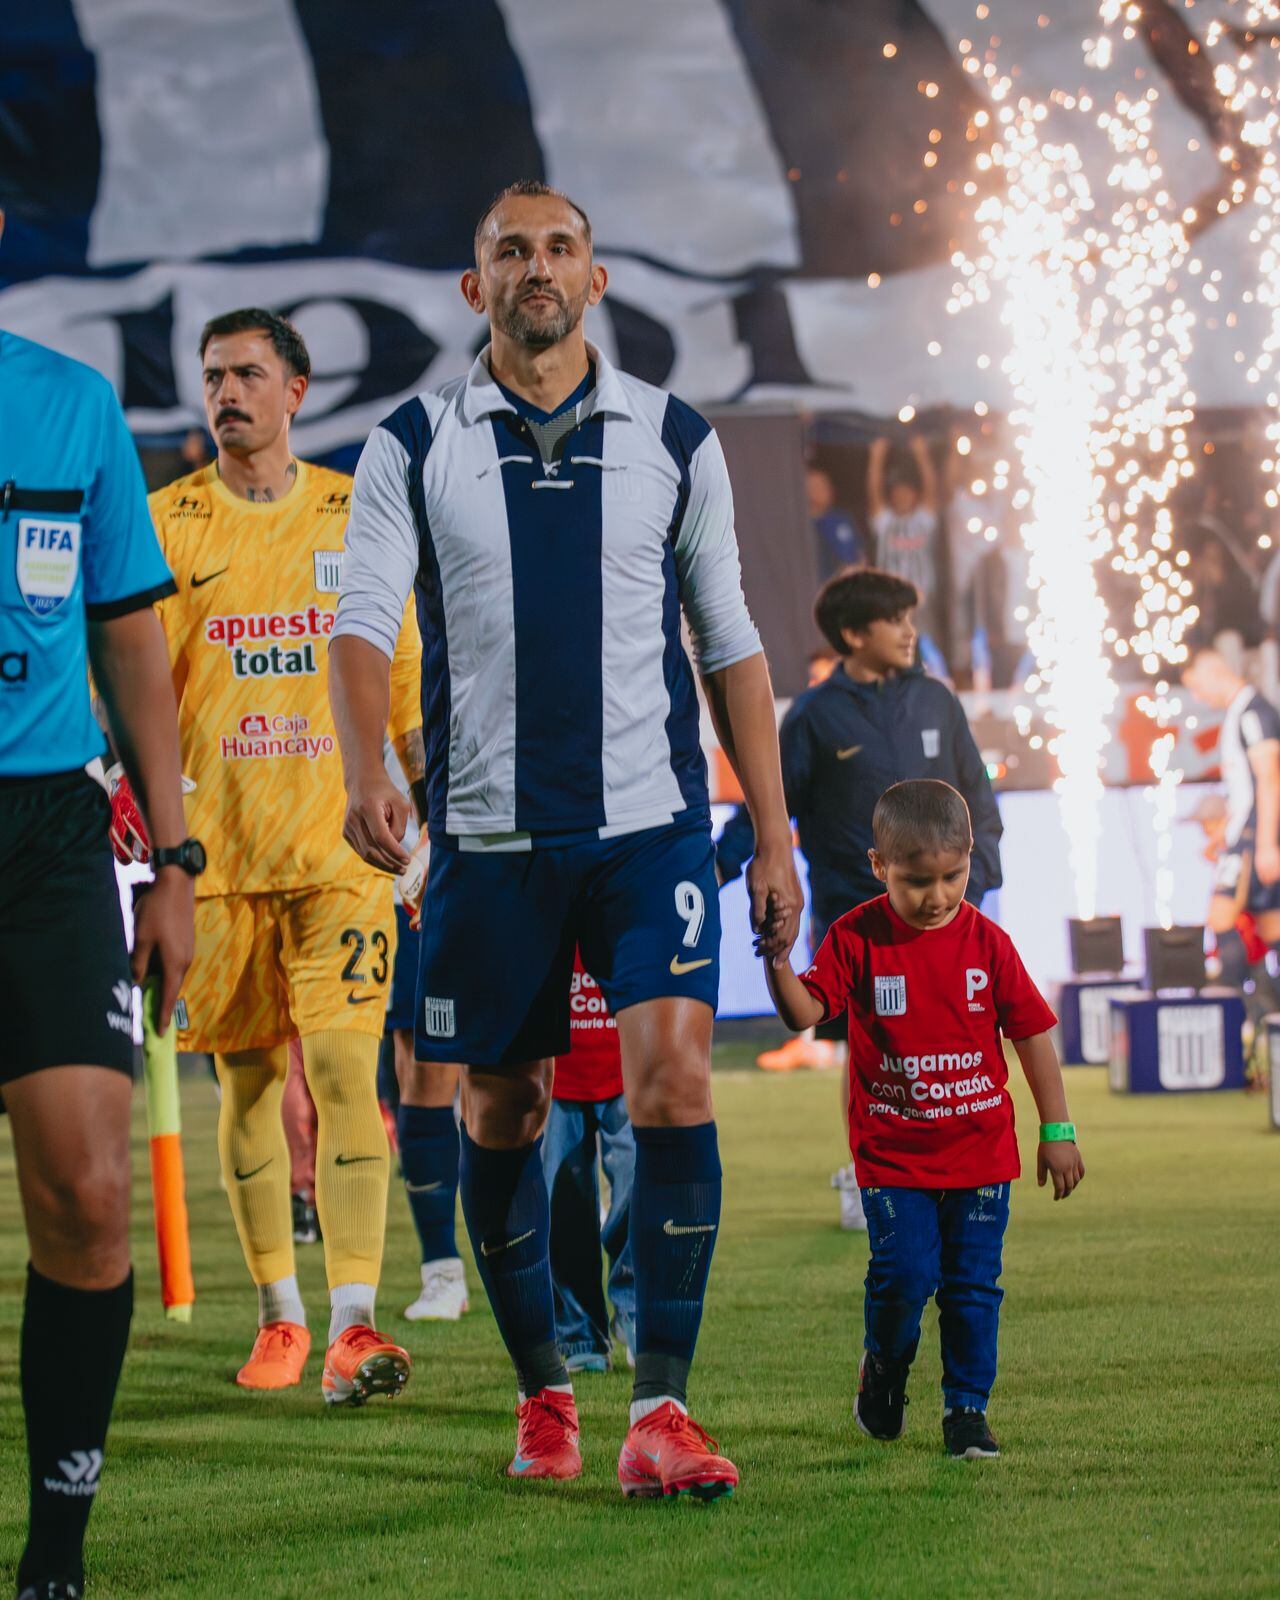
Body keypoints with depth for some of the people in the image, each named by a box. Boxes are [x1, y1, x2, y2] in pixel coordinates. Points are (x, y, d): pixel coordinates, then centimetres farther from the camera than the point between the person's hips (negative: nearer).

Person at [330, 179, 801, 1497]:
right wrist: (364, 769, -24)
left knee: (673, 1077, -16)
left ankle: (660, 1410, -14)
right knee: (500, 1113, 7)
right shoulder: (413, 446, 4)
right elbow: (363, 616, -5)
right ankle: (543, 1394, 23)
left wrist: (772, 835, 8)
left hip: (650, 820, 0)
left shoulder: (674, 439, 8)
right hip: (490, 831, 1)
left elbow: (729, 642, 12)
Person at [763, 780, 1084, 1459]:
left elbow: (1032, 1034, 4)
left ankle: (967, 1408, 14)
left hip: (979, 1146, 2)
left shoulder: (985, 942, -2)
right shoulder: (856, 938, -5)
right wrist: (778, 961, -32)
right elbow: (805, 1013, -12)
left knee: (973, 1282, 2)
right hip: (893, 1151, -2)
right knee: (905, 1272, -12)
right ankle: (884, 1367, 17)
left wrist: (1056, 1131, 4)